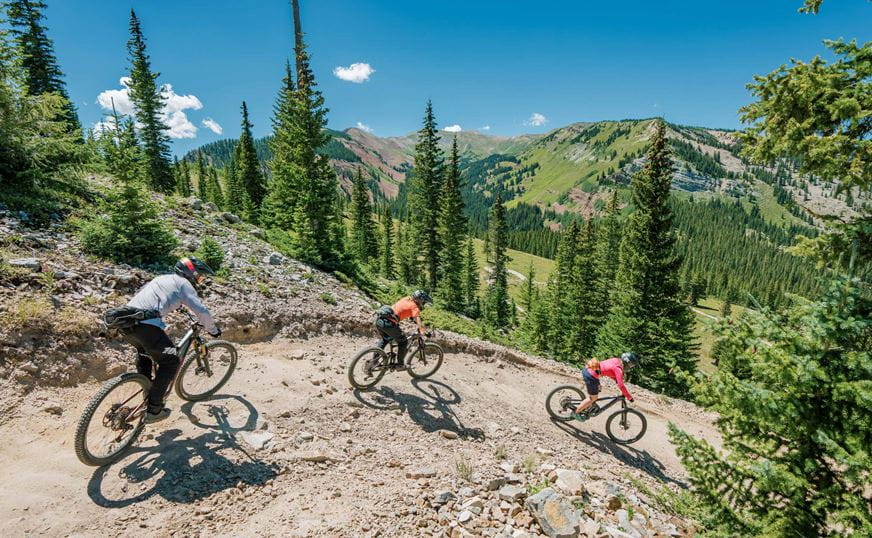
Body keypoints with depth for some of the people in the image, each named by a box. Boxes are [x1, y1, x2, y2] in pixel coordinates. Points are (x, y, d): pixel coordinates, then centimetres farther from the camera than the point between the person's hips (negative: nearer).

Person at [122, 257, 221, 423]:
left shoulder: (162, 278, 28)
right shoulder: (184, 284, 6)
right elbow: (202, 311, -2)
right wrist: (213, 330, 15)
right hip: (145, 325, -8)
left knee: (143, 350, 36)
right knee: (171, 360, 6)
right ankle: (154, 409, 7)